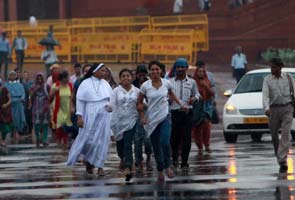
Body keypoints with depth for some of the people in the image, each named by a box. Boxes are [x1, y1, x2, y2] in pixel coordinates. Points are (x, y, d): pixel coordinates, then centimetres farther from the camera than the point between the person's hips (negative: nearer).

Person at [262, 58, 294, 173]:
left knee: (285, 133, -15)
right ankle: (280, 158, 26)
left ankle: (282, 161, -21)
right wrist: (266, 108, -25)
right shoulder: (267, 79, 3)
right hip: (274, 109, 1)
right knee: (274, 136, 7)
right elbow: (265, 95, -9)